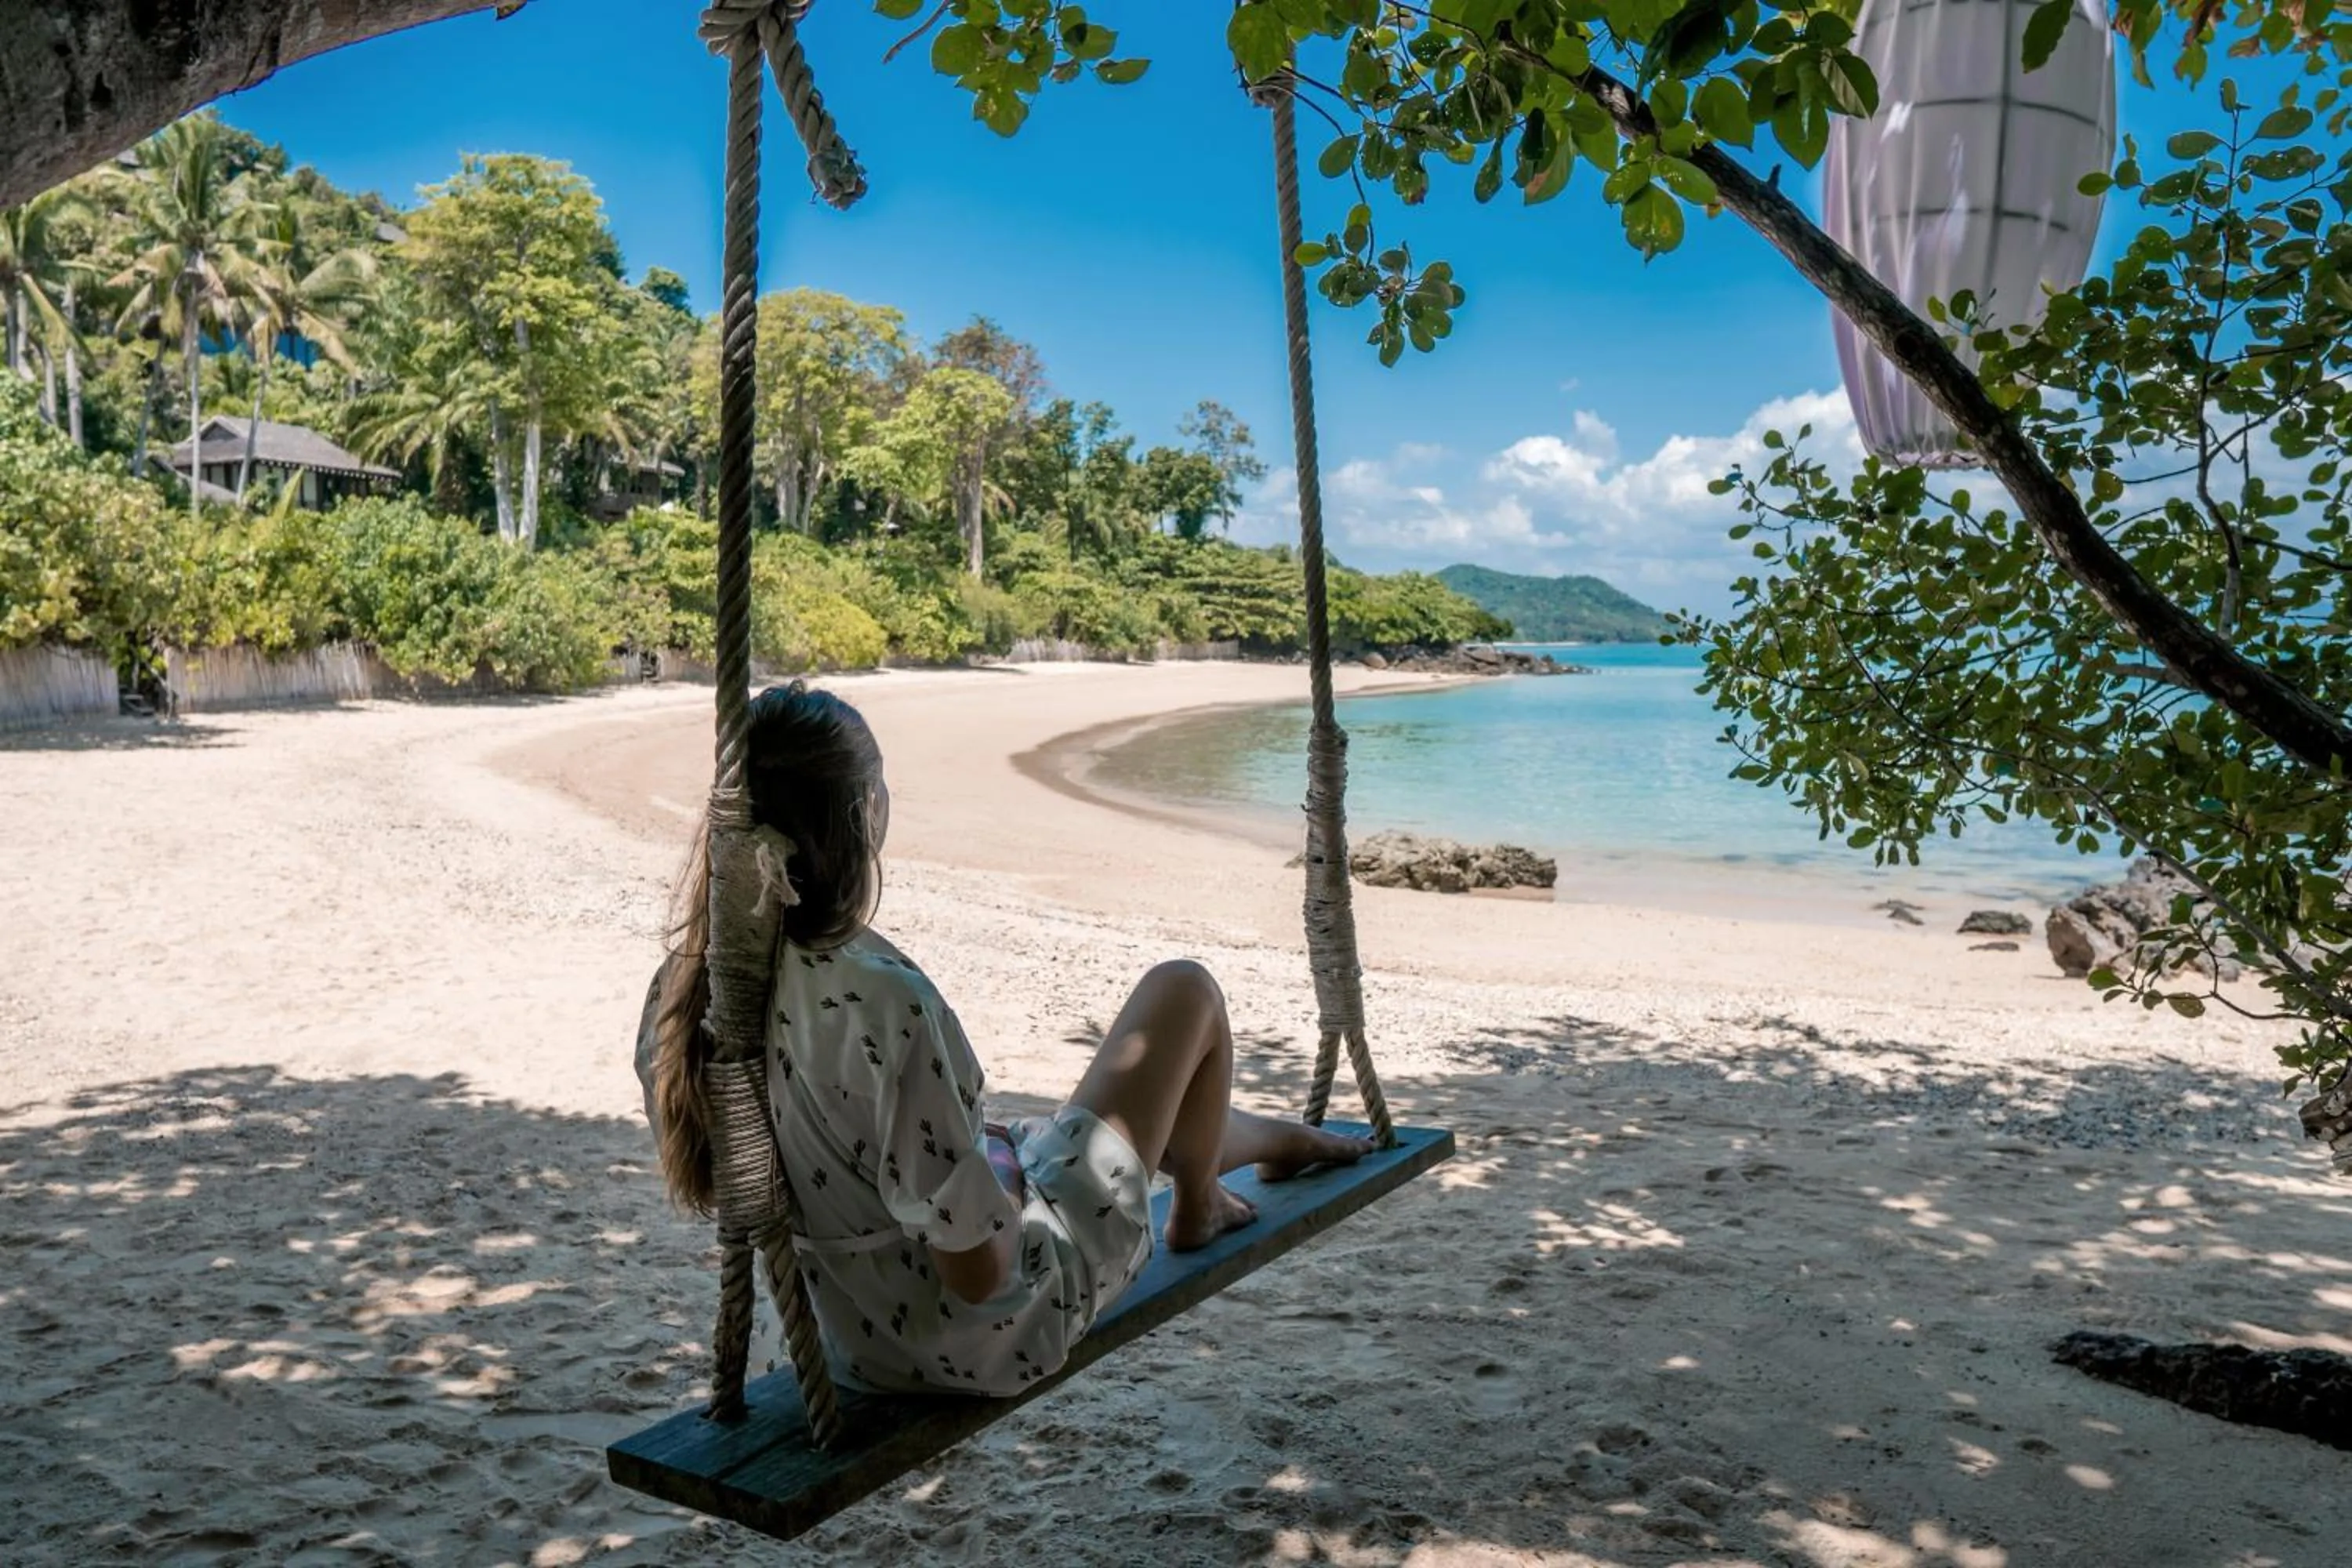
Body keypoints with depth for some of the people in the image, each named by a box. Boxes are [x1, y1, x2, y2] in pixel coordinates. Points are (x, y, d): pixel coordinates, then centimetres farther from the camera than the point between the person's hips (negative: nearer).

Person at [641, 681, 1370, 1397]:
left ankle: (1279, 1137, 59)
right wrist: (1010, 1182, -7)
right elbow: (979, 1271, -29)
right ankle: (1198, 1208, 35)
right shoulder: (885, 1002, -35)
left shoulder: (680, 991, -12)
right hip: (995, 1337, -7)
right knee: (1183, 991, 6)